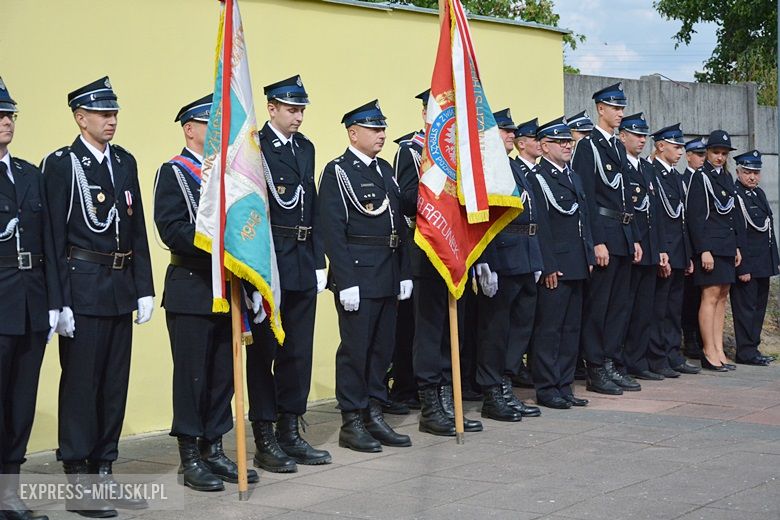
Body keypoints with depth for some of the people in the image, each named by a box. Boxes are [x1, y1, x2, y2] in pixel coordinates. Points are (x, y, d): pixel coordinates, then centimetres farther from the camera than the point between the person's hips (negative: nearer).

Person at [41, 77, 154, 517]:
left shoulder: (125, 162, 12)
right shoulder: (61, 164, -6)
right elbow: (54, 238, -10)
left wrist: (144, 289, 9)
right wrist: (59, 300, -14)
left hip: (121, 290, 6)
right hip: (83, 289, -6)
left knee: (115, 384, 11)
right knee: (80, 384, -1)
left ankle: (104, 473, 21)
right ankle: (79, 484, 7)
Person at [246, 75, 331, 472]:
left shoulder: (305, 148, 14)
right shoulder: (254, 147, -9)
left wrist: (318, 262, 13)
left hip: (302, 265, 7)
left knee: (298, 351, 11)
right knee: (264, 351, 2)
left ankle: (290, 433, 21)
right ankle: (265, 441, 9)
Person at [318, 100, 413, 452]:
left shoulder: (385, 170, 15)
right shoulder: (337, 172, -7)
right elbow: (333, 231, -14)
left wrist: (404, 273, 12)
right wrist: (346, 282, -19)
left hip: (388, 277, 7)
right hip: (357, 276, -7)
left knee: (382, 347, 11)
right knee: (355, 349, -2)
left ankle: (374, 416, 20)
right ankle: (351, 423, 6)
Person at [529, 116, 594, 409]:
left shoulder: (573, 176, 18)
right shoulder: (536, 179, -8)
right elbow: (538, 227, -14)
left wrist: (588, 258, 13)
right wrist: (548, 267, -17)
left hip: (576, 267, 8)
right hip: (554, 268, -8)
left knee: (571, 328, 11)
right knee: (548, 329, -3)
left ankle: (564, 386, 18)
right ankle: (547, 389, 3)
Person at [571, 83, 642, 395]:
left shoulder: (618, 147, 18)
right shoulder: (588, 146, -7)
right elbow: (586, 198, -13)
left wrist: (634, 239, 15)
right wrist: (597, 242, -18)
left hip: (623, 236, 8)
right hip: (603, 233, -8)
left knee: (618, 304, 10)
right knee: (597, 305, -4)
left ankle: (611, 365, 16)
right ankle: (596, 371, 1)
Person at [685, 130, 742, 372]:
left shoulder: (727, 177, 17)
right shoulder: (700, 177, -7)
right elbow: (695, 217, -12)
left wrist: (738, 246, 16)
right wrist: (704, 250, -18)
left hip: (728, 247, 8)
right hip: (710, 246, -8)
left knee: (722, 296, 7)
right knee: (711, 296, -8)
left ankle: (719, 351, 9)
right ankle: (709, 353, -6)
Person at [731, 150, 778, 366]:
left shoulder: (760, 194, 16)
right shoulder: (734, 196, -13)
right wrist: (742, 268, -20)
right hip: (747, 264, -9)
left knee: (759, 306, 12)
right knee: (746, 307, -3)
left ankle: (752, 346, 19)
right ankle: (746, 351, 1)